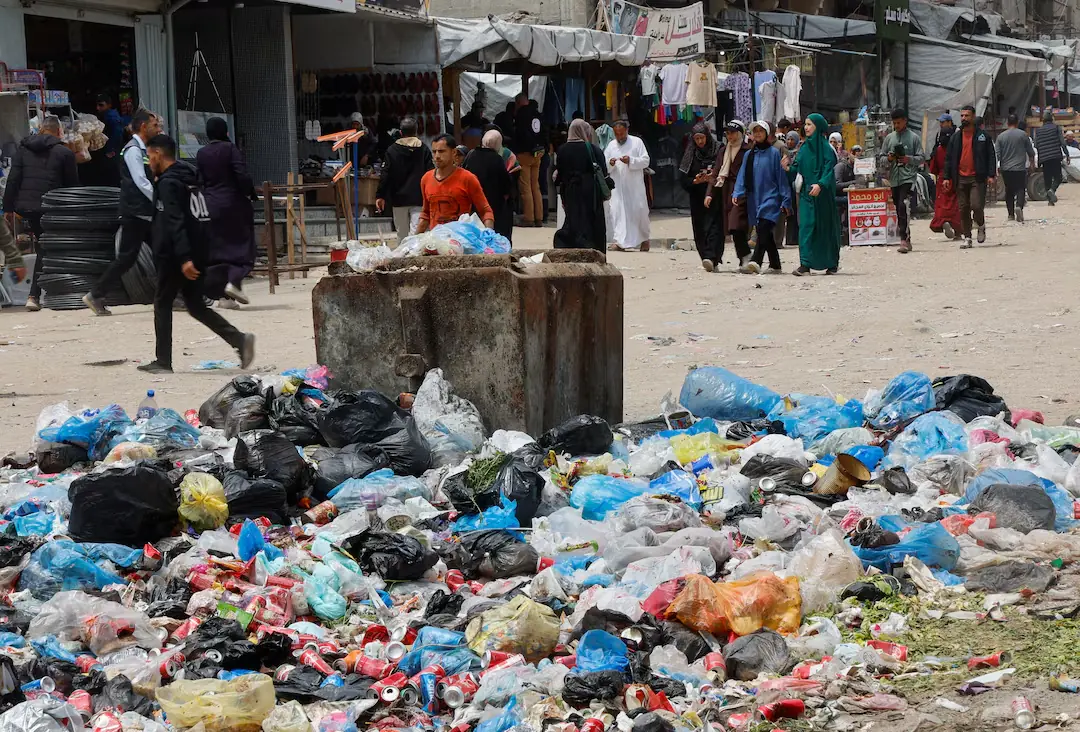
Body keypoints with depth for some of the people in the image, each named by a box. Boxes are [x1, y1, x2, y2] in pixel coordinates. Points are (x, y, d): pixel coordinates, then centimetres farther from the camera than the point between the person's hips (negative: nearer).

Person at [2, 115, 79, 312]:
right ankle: (34, 295, -5)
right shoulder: (65, 153, -1)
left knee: (43, 246, 20)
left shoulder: (23, 149, 9)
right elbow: (73, 185, 2)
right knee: (45, 250, 4)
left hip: (24, 205, 3)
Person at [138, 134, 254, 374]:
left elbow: (175, 222, -23)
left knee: (162, 304, 5)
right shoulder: (188, 178, 15)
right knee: (196, 305, 12)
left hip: (175, 256, -9)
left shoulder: (168, 183, -13)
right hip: (198, 253, 9)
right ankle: (240, 340, -3)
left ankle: (163, 362, 8)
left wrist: (184, 258, -30)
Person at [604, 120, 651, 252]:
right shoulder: (611, 145, 12)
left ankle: (644, 239, 21)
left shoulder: (637, 142, 2)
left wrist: (631, 160, -18)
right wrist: (610, 163, -13)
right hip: (618, 187, 2)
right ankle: (620, 242, -4)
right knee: (617, 212, -6)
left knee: (639, 211, 2)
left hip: (635, 186, -2)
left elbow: (646, 161, -4)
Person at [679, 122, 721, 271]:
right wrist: (696, 181, -11)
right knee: (699, 230, 2)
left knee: (712, 225, -15)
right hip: (697, 198, 4)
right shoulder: (691, 154, 8)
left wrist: (713, 178, -16)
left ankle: (710, 257, -26)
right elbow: (682, 178, 6)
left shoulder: (717, 151, 0)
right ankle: (712, 259, 10)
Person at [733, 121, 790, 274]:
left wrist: (785, 200, -6)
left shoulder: (774, 153, -1)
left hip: (770, 198, -6)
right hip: (754, 199, 6)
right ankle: (775, 266, 15)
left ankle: (755, 262, -34)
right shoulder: (749, 155, 14)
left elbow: (781, 177, -2)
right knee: (765, 234, 9)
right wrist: (737, 193, -7)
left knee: (764, 229, -20)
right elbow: (743, 176, 9)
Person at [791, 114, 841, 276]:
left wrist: (820, 184, -28)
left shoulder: (825, 147, -6)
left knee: (826, 226, 4)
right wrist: (788, 168, -10)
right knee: (806, 225, -5)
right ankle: (805, 264, -10)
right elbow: (798, 167, 11)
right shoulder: (804, 147, 12)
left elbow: (829, 168, -15)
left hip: (822, 193, -5)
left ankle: (832, 263, 17)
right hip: (806, 192, 5)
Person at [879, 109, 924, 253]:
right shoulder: (889, 138, 13)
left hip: (908, 177, -5)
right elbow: (881, 160, 13)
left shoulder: (913, 137, 3)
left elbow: (921, 158, 2)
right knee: (899, 209, 9)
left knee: (904, 206, -20)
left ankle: (904, 240, -24)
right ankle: (906, 240, 18)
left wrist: (909, 159, -16)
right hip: (894, 179, 5)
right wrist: (888, 159, -8)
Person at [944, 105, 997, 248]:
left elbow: (991, 156, 2)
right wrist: (947, 177, 6)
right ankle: (967, 238, 11)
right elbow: (949, 158, 14)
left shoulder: (982, 136, 3)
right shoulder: (956, 137, 12)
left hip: (977, 178, -4)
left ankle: (981, 226, 16)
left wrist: (991, 175, -7)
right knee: (963, 209, 3)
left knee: (976, 206, -14)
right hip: (961, 178, 4)